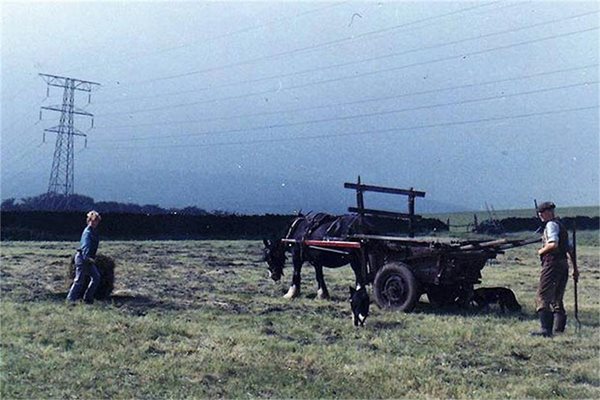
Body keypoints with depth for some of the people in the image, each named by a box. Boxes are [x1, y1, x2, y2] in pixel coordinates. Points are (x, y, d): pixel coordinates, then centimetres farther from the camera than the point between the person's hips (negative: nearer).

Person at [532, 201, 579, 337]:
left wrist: (541, 251, -7)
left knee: (542, 298, -12)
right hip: (563, 265, 10)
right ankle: (559, 329, 13)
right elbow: (569, 249, 24)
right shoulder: (561, 226, 23)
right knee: (556, 299, 14)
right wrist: (575, 268, 25)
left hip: (552, 264, -10)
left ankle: (546, 330, -20)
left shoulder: (551, 224, -7)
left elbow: (553, 244, -24)